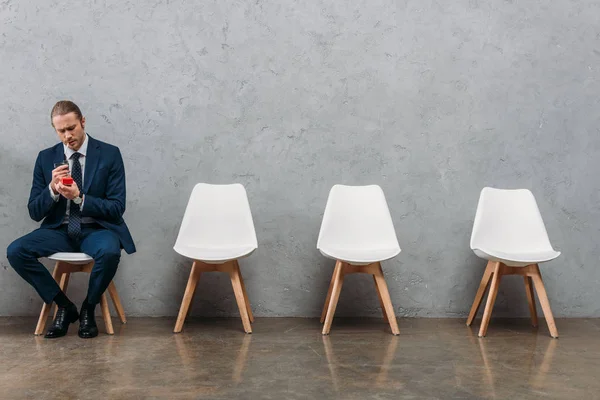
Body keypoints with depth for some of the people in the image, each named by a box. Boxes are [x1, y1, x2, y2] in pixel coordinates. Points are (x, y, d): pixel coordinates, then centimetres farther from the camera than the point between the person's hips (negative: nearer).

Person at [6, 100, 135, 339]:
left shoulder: (109, 154, -4)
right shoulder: (46, 158, 4)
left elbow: (117, 208, -7)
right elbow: (34, 212, 3)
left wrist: (79, 198, -22)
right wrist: (52, 189, -18)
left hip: (97, 229, -3)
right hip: (59, 230, 3)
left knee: (109, 252, -37)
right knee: (15, 251, -23)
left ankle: (88, 308, -7)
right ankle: (64, 306, -4)